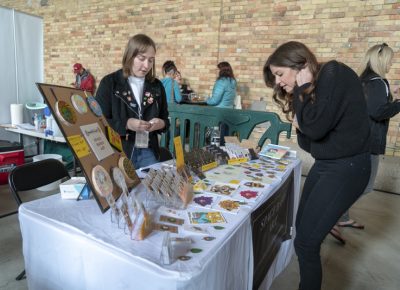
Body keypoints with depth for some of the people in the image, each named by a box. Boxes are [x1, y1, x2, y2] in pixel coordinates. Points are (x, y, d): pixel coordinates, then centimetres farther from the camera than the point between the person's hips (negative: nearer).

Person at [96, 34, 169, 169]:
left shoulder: (157, 86, 7)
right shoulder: (109, 83, -4)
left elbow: (165, 119, 14)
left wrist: (161, 123, -11)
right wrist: (126, 124, -22)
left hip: (148, 152, 3)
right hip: (118, 153, -3)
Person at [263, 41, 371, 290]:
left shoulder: (335, 74, -13)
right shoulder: (310, 89, 10)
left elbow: (316, 128, -24)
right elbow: (309, 143, 10)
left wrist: (302, 89, -13)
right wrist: (299, 126, -9)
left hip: (347, 167, -8)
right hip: (325, 164, 8)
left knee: (306, 241, -7)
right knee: (303, 228, 12)